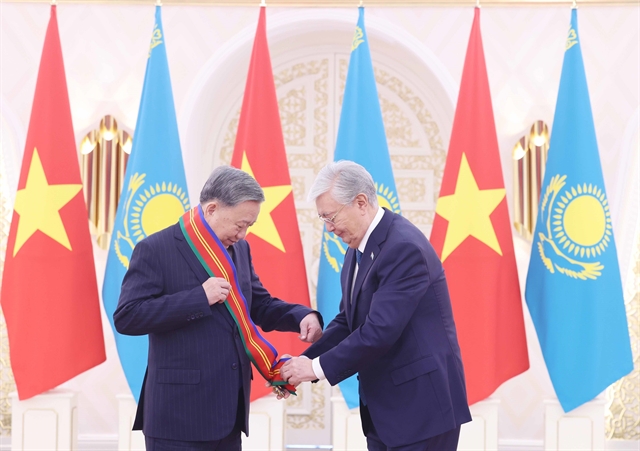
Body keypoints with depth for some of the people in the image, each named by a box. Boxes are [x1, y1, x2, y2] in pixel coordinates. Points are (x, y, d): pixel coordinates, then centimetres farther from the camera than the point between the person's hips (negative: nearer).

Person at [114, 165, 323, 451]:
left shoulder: (238, 249, 12)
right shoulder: (156, 250, -10)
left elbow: (260, 305, 19)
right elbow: (126, 317, -17)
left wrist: (302, 317, -2)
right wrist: (199, 297, -22)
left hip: (230, 410, 7)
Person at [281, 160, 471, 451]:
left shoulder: (404, 247, -20)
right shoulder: (358, 249, 10)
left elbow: (380, 330, -25)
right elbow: (347, 321, 13)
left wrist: (318, 367, -18)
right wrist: (305, 361, -1)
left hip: (421, 405, -9)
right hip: (384, 409, 9)